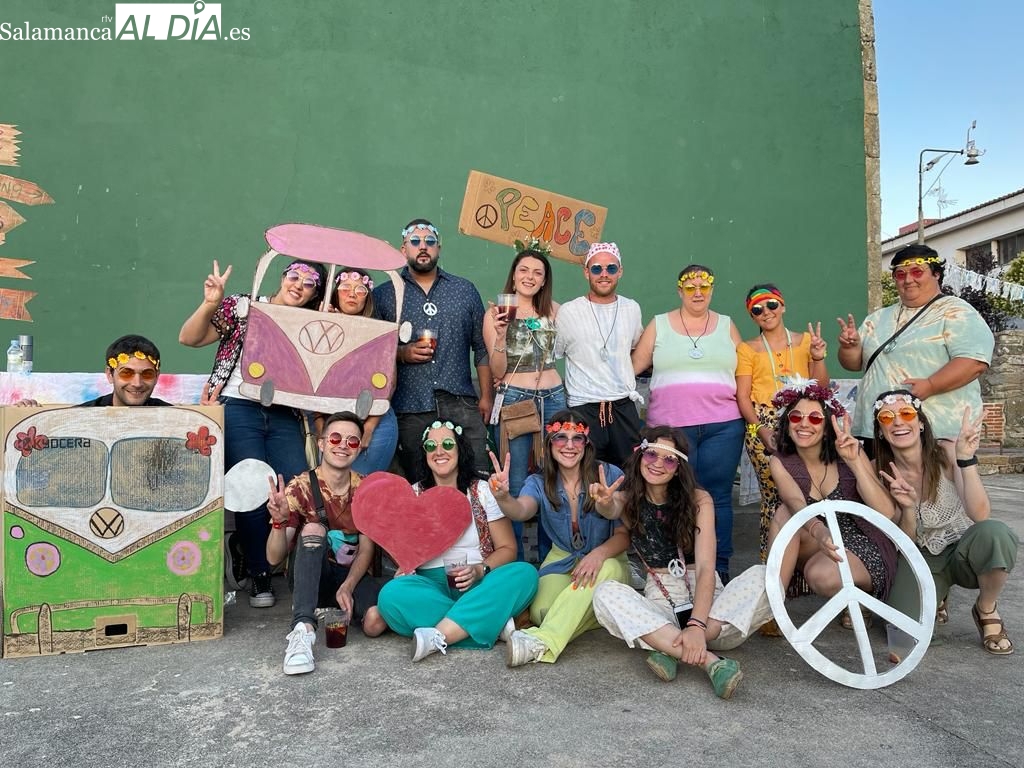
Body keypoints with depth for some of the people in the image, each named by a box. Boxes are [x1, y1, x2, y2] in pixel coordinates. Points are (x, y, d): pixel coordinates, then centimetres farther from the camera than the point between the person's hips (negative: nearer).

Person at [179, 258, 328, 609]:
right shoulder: (243, 307, 6)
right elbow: (189, 338, 2)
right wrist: (210, 304, -13)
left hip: (284, 417, 3)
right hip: (238, 409, -2)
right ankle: (259, 576, 7)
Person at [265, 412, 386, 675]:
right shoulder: (300, 488, -11)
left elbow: (367, 549, -3)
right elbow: (274, 558, -14)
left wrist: (347, 587, -22)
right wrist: (279, 522, -35)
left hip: (353, 575, 2)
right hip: (310, 577, -2)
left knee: (376, 621, -29)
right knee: (313, 528, -31)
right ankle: (303, 628, -40)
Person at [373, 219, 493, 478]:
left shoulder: (465, 290, 13)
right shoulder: (383, 295, 9)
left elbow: (482, 349, 13)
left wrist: (487, 397, 6)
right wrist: (402, 354, -10)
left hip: (461, 405, 1)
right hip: (409, 410, -1)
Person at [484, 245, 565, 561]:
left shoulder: (554, 310, 8)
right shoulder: (496, 315, 1)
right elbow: (497, 371, -3)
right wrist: (501, 333, -17)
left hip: (553, 398, 3)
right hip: (514, 399, -3)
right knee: (515, 483, -1)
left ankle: (550, 557, 22)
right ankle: (514, 560, 13)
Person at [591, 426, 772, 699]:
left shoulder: (699, 500, -4)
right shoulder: (629, 500, 3)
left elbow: (705, 569, -15)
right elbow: (610, 511, -22)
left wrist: (697, 625, -30)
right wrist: (604, 503, -47)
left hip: (707, 600, -1)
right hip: (659, 604, 1)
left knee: (761, 576, -26)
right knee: (606, 593, -29)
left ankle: (673, 651, -32)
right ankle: (709, 661, -38)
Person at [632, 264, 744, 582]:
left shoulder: (726, 325, 14)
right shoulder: (658, 325, 10)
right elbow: (633, 365, 11)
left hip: (723, 426, 1)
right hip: (670, 426, -1)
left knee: (717, 496, 2)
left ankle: (719, 568, 11)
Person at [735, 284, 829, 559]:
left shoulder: (805, 340, 15)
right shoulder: (747, 349, 10)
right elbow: (742, 396, 1)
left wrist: (818, 358, -3)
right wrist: (761, 429, -11)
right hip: (763, 425, -2)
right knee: (774, 495, -7)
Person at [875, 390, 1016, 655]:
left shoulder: (947, 452, -17)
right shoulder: (879, 471, -12)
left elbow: (980, 516, -28)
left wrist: (966, 458, -37)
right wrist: (908, 509, -29)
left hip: (964, 551, -1)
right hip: (922, 559, 1)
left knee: (994, 533, -36)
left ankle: (986, 610, -5)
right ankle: (935, 599, 15)